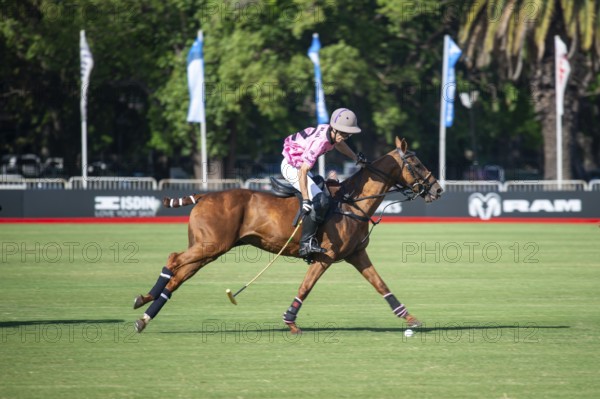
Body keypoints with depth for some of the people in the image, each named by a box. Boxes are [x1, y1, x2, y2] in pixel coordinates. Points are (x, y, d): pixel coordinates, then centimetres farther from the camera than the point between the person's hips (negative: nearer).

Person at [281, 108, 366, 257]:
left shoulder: (332, 133, -8)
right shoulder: (319, 142, -34)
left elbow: (339, 144, 20)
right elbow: (302, 171, -37)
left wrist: (356, 158, 35)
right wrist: (305, 200, -41)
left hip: (299, 165, 10)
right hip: (292, 168, -10)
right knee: (320, 201, -24)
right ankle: (306, 243, -26)